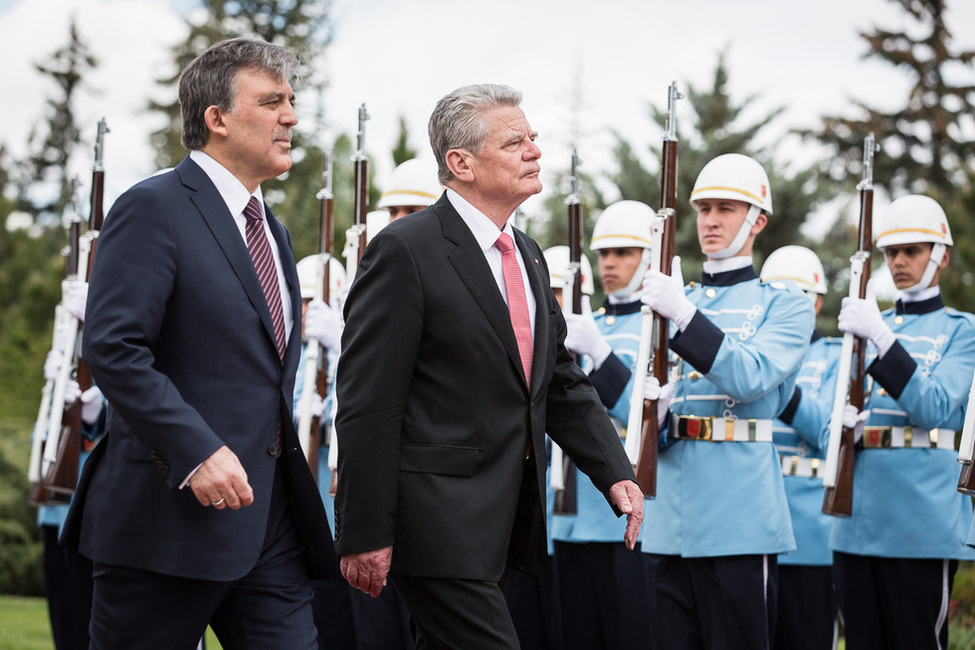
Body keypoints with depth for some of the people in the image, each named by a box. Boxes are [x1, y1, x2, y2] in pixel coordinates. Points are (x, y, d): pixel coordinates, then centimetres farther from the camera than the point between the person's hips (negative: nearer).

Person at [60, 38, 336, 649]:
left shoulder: (272, 230, 20)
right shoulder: (153, 209, -8)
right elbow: (113, 348, -18)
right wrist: (199, 452, -25)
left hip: (269, 517, 8)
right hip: (170, 513, -8)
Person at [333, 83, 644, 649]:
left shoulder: (528, 256, 16)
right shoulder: (405, 251, -11)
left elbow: (563, 382, 20)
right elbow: (368, 405, -14)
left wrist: (616, 473, 6)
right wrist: (365, 534, -17)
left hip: (499, 527, 8)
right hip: (438, 524, -8)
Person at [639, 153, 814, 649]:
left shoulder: (785, 303, 3)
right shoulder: (673, 300, 17)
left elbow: (751, 377, -15)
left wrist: (683, 315, -24)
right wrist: (652, 412, -9)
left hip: (741, 523, -4)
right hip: (669, 521, 4)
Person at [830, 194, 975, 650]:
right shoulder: (869, 323, 18)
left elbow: (935, 408, -12)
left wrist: (881, 337, -20)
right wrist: (841, 421, -7)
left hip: (922, 520, -5)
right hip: (857, 519, 5)